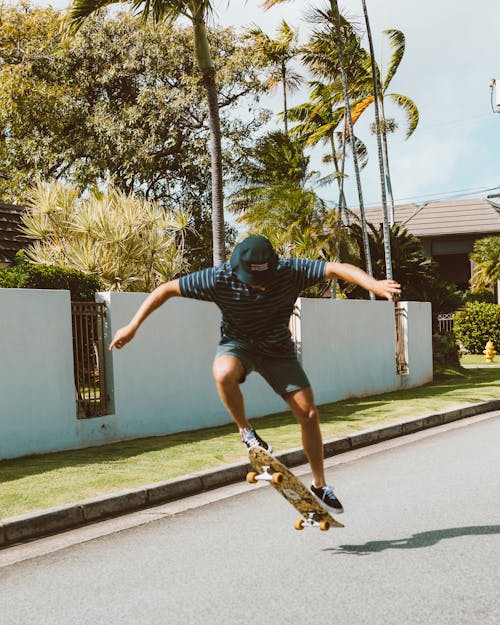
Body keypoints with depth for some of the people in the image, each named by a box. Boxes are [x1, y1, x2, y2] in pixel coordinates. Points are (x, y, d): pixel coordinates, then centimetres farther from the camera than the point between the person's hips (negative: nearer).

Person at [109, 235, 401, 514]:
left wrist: (374, 284, -53)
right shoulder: (220, 278, -27)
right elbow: (166, 289, -19)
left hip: (278, 348, 2)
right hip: (238, 343, -1)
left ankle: (320, 485, 15)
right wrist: (132, 327, -19)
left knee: (309, 414, -5)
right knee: (223, 373, -38)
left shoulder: (290, 271, -27)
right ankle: (247, 431, -11)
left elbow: (339, 268, -34)